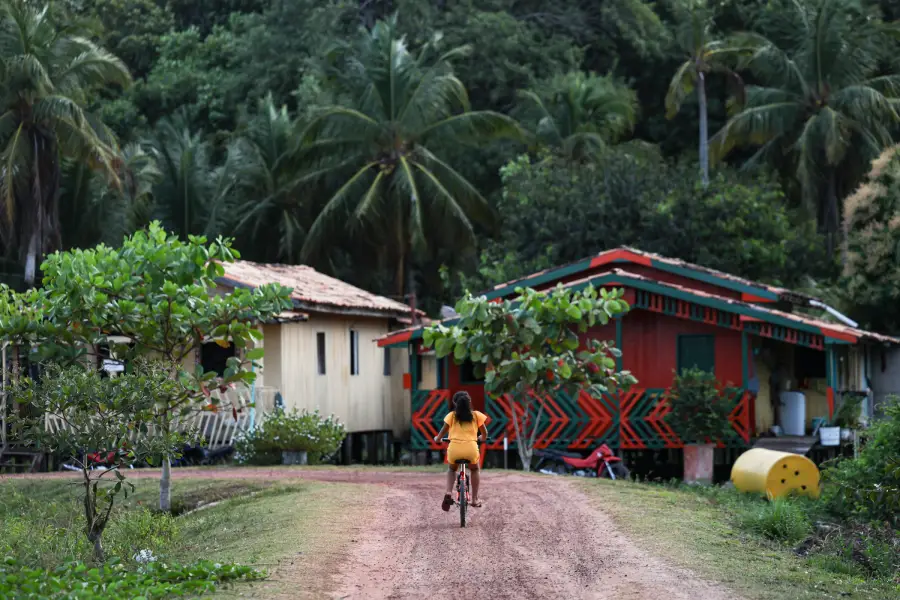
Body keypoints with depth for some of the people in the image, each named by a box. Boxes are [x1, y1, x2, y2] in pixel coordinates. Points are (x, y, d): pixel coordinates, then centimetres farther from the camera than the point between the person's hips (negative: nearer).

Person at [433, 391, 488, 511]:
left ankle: (448, 493, 7)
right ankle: (474, 499, 24)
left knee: (452, 469, 32)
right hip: (471, 449, 0)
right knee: (475, 470, 32)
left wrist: (437, 439, 31)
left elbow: (443, 431, 8)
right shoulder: (476, 415, 9)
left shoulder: (452, 415, 7)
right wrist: (481, 438, 37)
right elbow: (484, 434, 14)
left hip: (454, 448, 0)